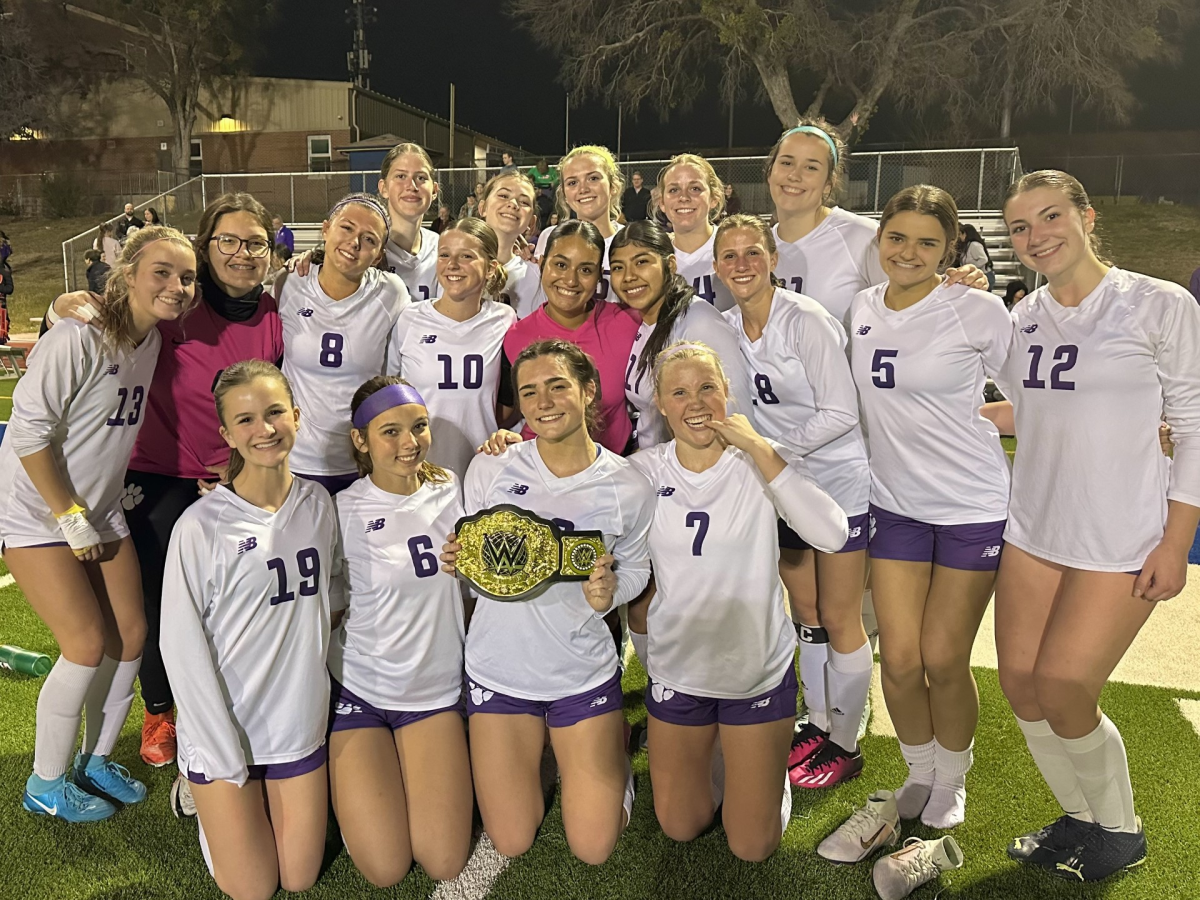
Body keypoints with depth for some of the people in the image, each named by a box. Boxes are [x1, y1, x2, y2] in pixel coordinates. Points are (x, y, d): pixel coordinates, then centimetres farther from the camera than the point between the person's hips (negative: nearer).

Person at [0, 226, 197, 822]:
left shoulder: (154, 340, 0)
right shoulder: (78, 339, -23)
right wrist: (71, 517, -16)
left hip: (101, 512, 7)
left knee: (130, 635, 7)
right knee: (88, 645, -7)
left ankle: (96, 760, 29)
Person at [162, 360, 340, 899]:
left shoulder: (317, 503, -2)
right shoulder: (202, 524, -17)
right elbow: (182, 646, -13)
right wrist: (226, 762, -13)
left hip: (299, 721, 4)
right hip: (224, 729, -4)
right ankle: (204, 790, 31)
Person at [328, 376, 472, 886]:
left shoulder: (450, 491, -1)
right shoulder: (343, 512, -11)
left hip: (436, 688, 3)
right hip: (359, 690, -3)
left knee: (445, 864, -2)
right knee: (386, 871, -2)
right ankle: (339, 774, 25)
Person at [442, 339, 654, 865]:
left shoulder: (628, 489, -12)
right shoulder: (490, 469, -10)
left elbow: (634, 570, 2)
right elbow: (467, 556, 3)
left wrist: (609, 592, -20)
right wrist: (456, 561, -20)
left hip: (584, 672, -1)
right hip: (500, 668, 1)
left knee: (593, 850, 9)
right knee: (511, 844, 12)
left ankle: (612, 741, 35)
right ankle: (536, 749, 40)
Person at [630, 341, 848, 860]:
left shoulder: (761, 462, -14)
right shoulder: (644, 473, -7)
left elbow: (831, 535, -29)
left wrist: (758, 448, -29)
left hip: (759, 671, -2)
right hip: (678, 671, 2)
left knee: (752, 848, 10)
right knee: (680, 830, 19)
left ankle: (761, 758, 37)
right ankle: (720, 749, 44)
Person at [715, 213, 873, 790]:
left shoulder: (806, 321, -18)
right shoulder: (727, 327, 2)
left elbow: (840, 413, -19)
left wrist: (770, 451, -20)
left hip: (838, 481, -6)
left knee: (839, 619, 3)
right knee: (806, 613, 16)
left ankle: (845, 743, 20)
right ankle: (818, 724, 32)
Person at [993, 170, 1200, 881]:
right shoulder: (1025, 317, 6)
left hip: (1123, 541, -5)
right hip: (1034, 530, 5)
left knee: (1061, 692, -5)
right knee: (1021, 687, 6)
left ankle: (1121, 832, 24)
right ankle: (1082, 819, 31)